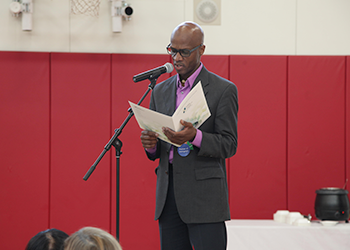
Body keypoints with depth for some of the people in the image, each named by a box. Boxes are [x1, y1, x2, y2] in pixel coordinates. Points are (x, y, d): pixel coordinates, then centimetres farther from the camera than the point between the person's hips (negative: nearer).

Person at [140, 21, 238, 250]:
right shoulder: (161, 91, 15)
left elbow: (229, 145, -6)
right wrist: (150, 144, -6)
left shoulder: (223, 90, -2)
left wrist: (195, 136, -23)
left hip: (205, 195, -5)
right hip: (168, 195, 5)